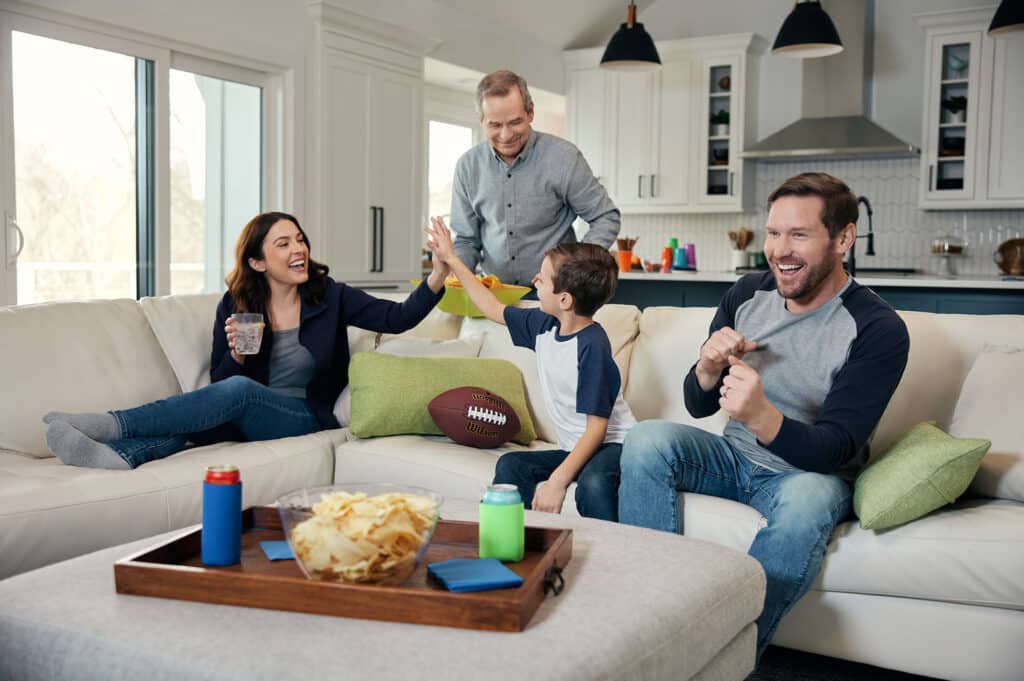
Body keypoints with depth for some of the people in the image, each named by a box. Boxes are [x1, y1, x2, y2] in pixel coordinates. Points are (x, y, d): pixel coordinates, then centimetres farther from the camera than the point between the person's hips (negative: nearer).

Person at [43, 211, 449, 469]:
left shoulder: (329, 297, 2)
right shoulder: (235, 307, 6)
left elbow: (398, 318, -8)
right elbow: (219, 381, 8)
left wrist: (439, 275, -23)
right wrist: (236, 354, -15)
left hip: (305, 419, -3)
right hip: (247, 415, 3)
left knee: (239, 390, -32)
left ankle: (109, 424, -39)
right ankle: (118, 454, -57)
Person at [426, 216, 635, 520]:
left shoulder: (592, 346, -21)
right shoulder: (544, 325, 2)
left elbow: (597, 426, -22)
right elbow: (493, 309, 20)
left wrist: (558, 481, -28)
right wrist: (451, 260, 22)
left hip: (612, 444, -8)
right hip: (574, 448, 8)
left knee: (592, 484, -37)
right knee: (510, 465, -12)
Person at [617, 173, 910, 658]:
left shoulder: (878, 329, -17)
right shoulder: (748, 294, -3)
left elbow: (834, 451, -23)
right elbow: (698, 407, 4)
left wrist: (762, 417, -44)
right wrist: (708, 367, -21)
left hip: (810, 471, -4)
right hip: (734, 458, 5)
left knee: (808, 499, -38)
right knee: (646, 440, -21)